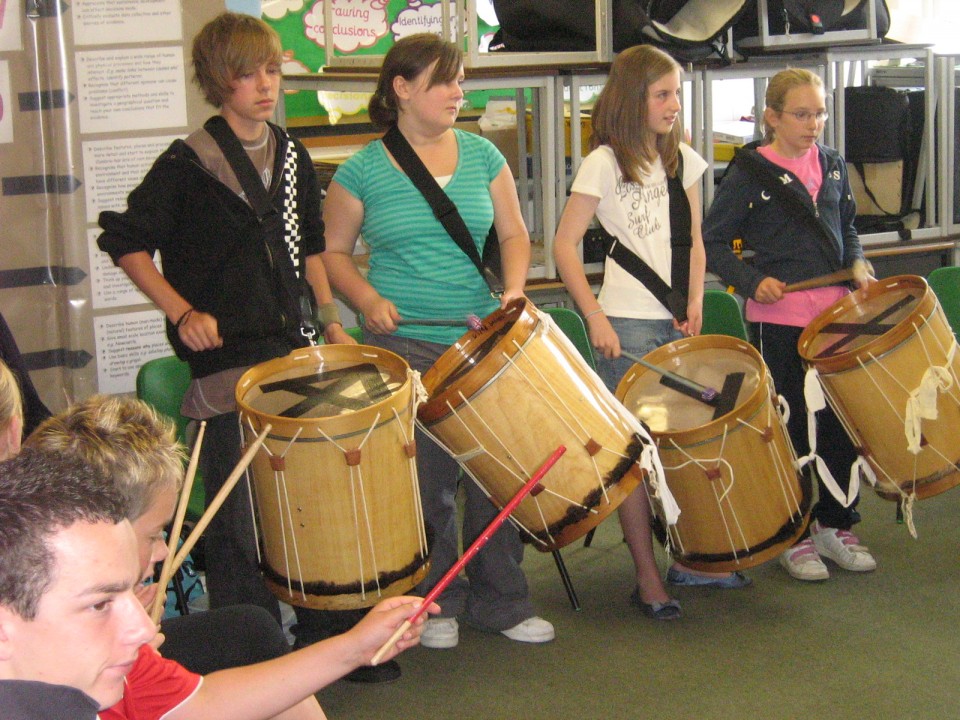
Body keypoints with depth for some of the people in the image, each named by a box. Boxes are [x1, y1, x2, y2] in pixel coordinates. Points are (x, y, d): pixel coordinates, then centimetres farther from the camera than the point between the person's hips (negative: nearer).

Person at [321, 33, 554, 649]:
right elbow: (335, 251, 6)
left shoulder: (482, 156, 7)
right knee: (429, 478, 1)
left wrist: (513, 290, -5)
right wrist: (368, 299, -10)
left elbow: (513, 234, 12)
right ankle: (437, 601, 21)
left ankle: (500, 600, 20)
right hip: (405, 345, -3)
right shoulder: (362, 171, -1)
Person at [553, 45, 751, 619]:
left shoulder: (683, 159, 11)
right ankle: (648, 578, 7)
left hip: (678, 320, 6)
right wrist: (595, 318, -16)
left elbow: (693, 239, 15)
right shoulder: (605, 163, -6)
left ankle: (687, 558, 23)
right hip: (629, 327, -5)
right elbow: (565, 245, -9)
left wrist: (695, 302, 1)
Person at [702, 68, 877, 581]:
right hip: (778, 318, -5)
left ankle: (834, 524, 26)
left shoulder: (832, 165, 9)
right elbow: (712, 241, -5)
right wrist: (752, 282, -17)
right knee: (790, 426, 4)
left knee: (842, 422, 9)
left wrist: (856, 267, 3)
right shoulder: (750, 172, -6)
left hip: (835, 314, 5)